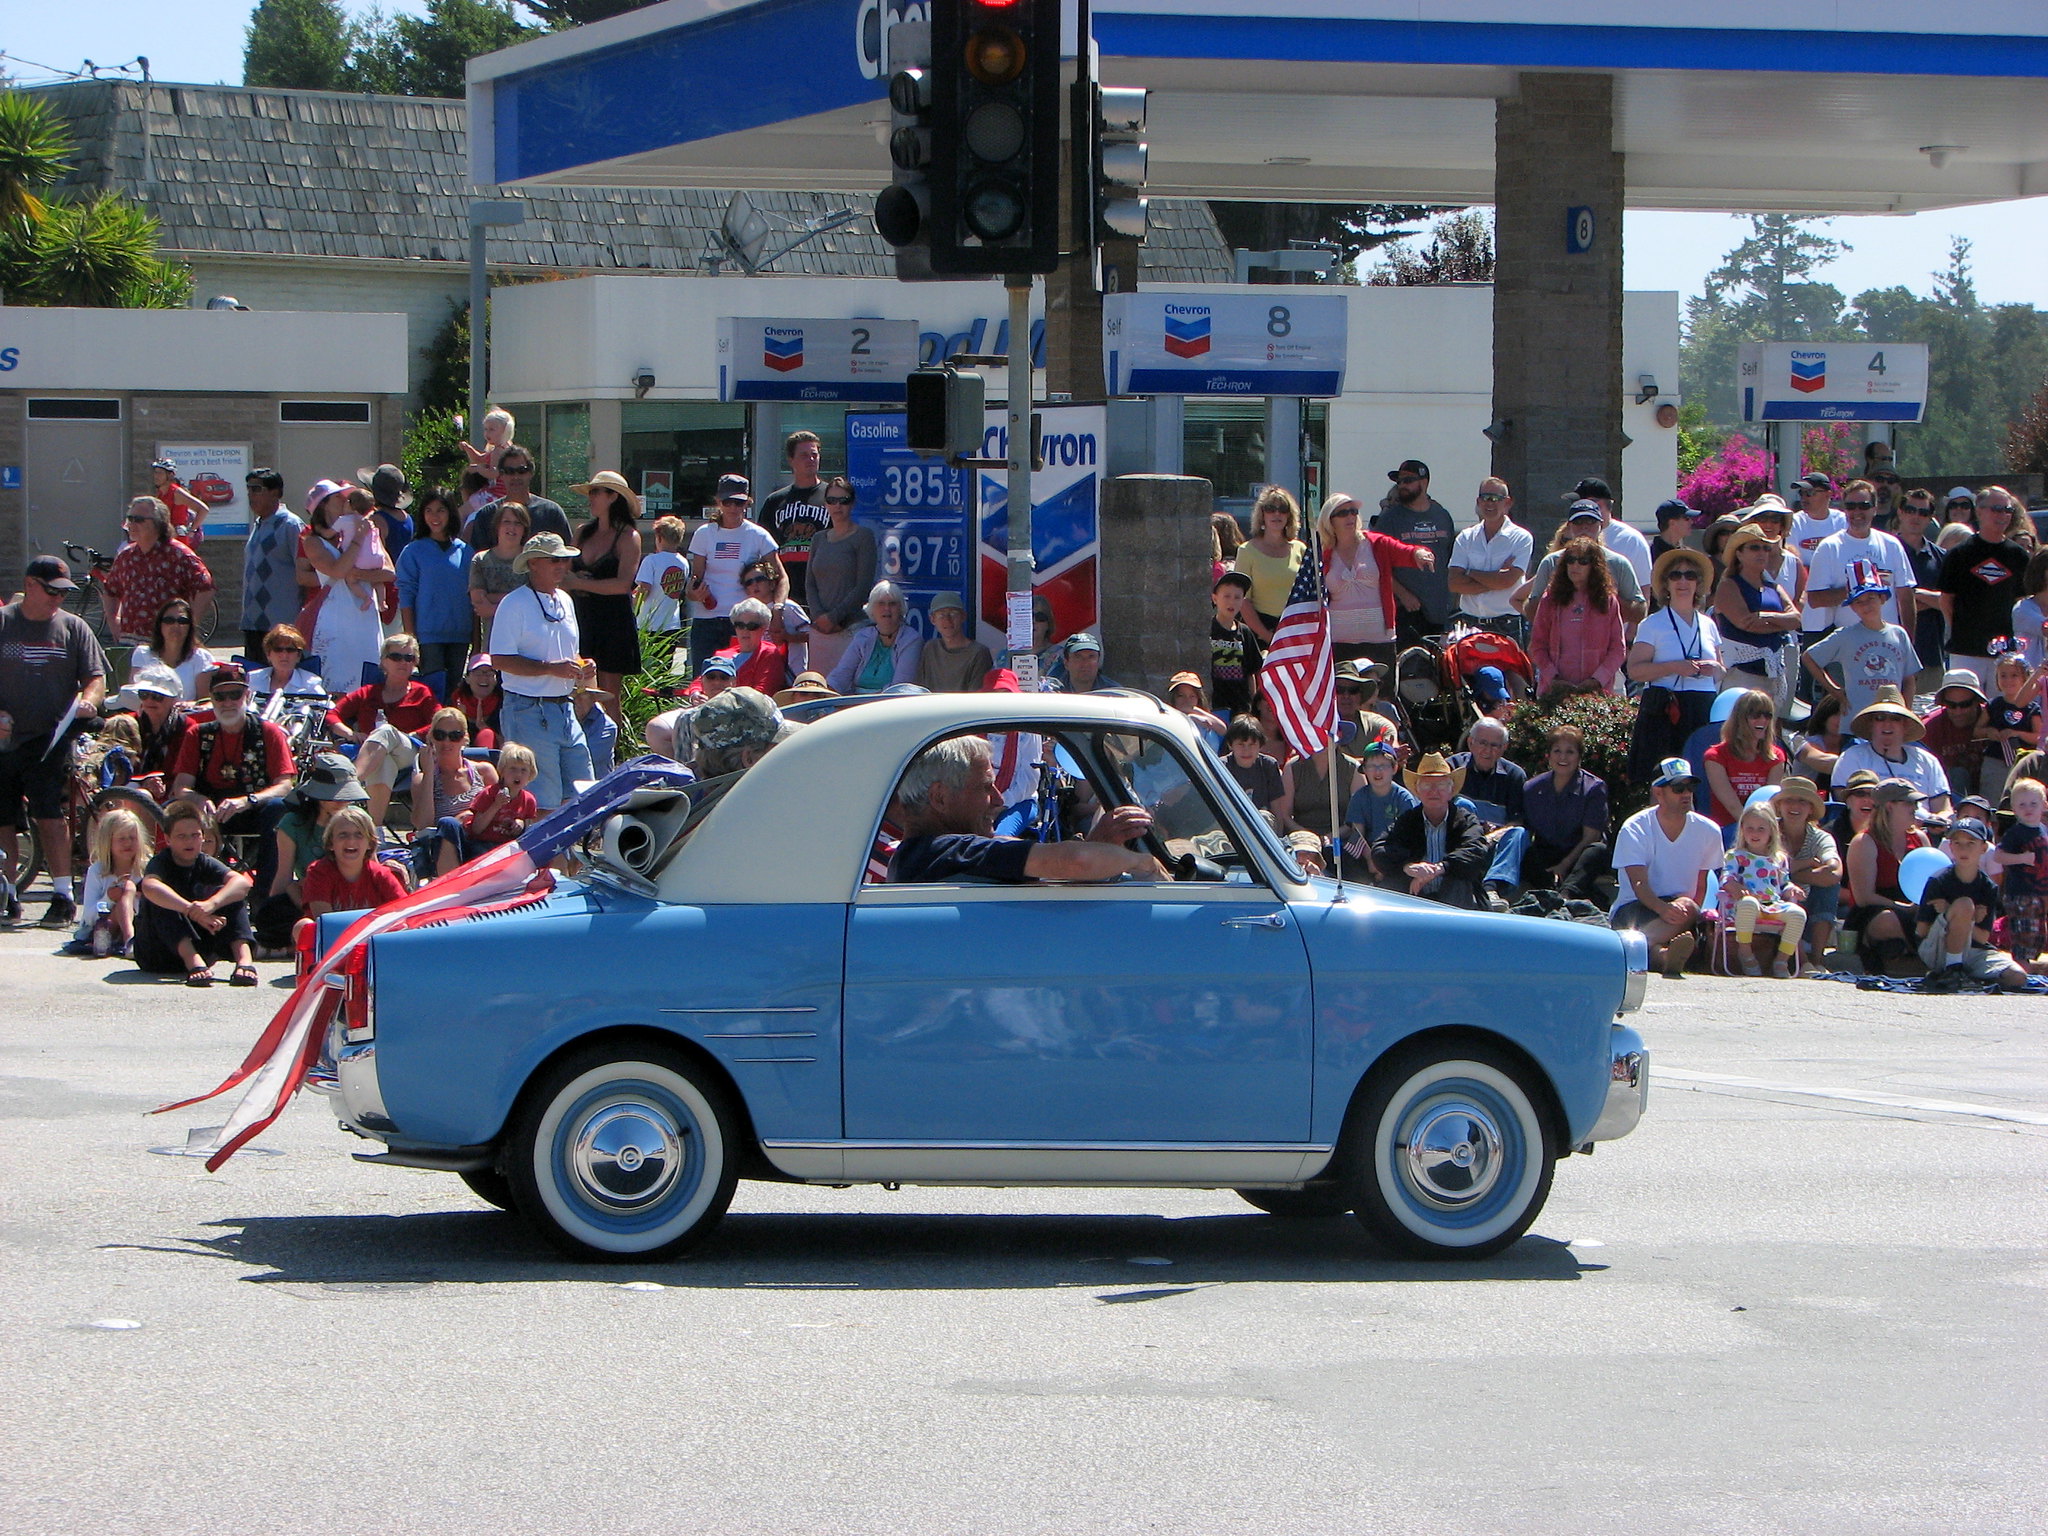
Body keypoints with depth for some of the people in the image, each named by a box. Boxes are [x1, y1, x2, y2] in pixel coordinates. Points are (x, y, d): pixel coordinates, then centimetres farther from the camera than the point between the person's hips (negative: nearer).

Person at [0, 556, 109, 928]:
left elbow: (96, 676, 7)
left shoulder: (73, 627, 8)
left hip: (50, 739, -1)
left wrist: (89, 699, -15)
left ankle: (63, 896, -13)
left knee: (49, 813, -14)